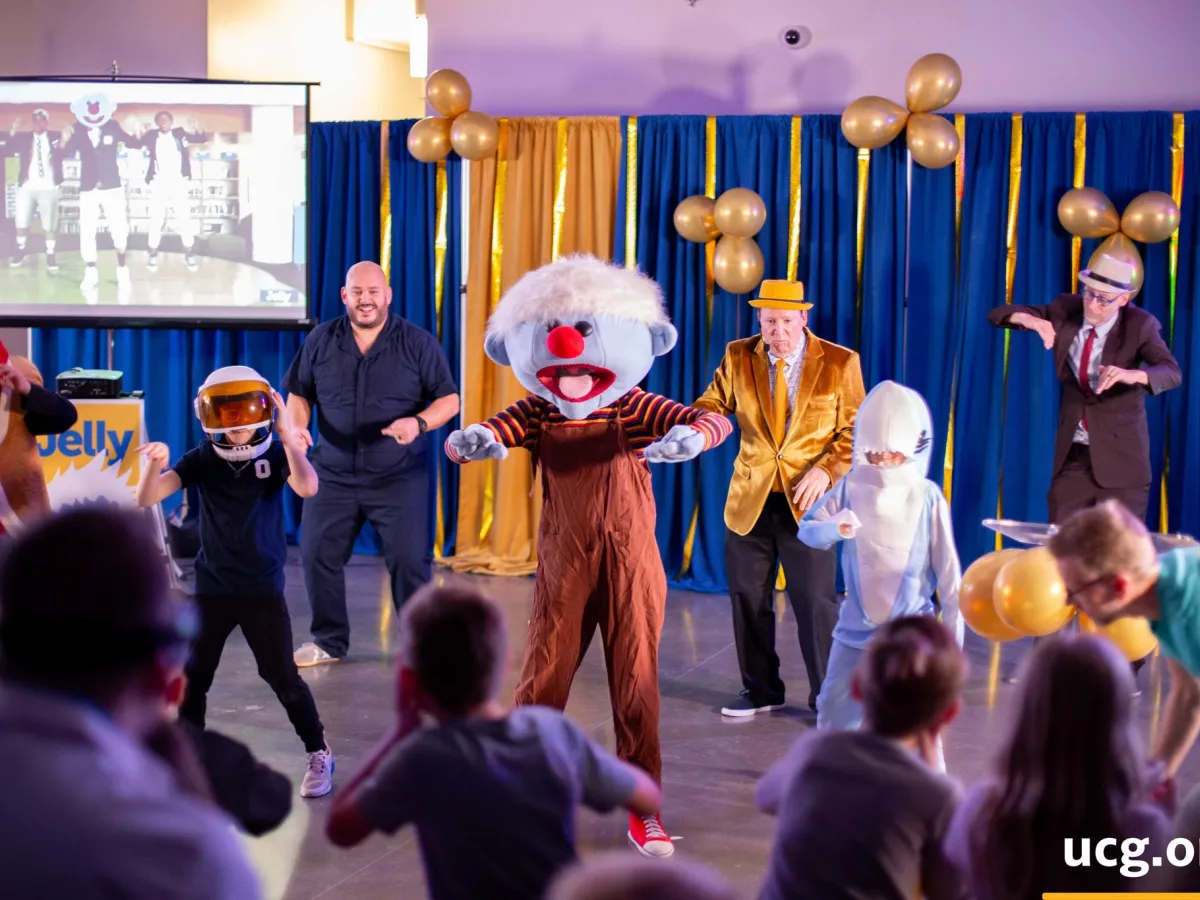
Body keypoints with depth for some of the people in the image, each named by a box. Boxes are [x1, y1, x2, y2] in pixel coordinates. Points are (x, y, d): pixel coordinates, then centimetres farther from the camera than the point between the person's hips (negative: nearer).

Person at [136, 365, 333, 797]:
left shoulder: (275, 454, -8)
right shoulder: (202, 460, -4)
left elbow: (307, 488, -28)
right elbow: (146, 498, -15)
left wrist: (288, 436, -35)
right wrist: (154, 466, -36)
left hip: (263, 590, -2)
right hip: (211, 589, 2)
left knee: (282, 676, 2)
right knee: (194, 676, 6)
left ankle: (319, 755, 16)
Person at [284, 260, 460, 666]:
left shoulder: (418, 342, -3)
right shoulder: (320, 340, 4)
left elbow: (449, 400, -2)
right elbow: (298, 393, 13)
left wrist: (418, 423, -21)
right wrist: (297, 425, -8)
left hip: (400, 477, -2)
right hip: (334, 475, 3)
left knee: (409, 560, -4)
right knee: (318, 554, 3)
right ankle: (328, 641, 21)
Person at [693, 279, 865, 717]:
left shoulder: (840, 363, -4)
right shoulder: (738, 357, 3)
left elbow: (855, 430, -3)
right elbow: (712, 406, -2)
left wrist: (826, 471, -17)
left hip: (806, 501, -3)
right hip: (750, 499, 3)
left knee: (815, 602, -1)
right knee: (748, 597, 10)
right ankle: (760, 689, 26)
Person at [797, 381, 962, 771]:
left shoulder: (927, 497, -9)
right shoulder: (851, 487, -4)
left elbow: (946, 564, -4)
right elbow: (806, 529, -7)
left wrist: (953, 618, -3)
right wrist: (835, 528, -28)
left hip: (912, 626, -2)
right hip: (856, 623, 3)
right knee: (835, 704, 10)